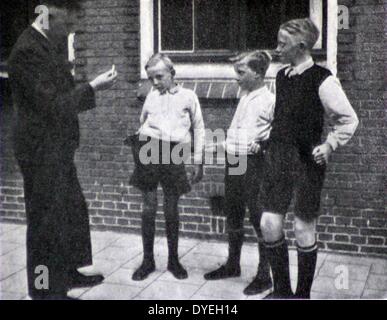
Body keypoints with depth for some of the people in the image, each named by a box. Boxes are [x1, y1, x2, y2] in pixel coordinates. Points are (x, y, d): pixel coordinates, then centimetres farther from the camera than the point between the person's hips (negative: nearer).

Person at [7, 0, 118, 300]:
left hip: (59, 149, 10)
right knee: (47, 221, 3)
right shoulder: (28, 50, -20)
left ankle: (75, 271, 37)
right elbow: (52, 106, -24)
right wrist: (92, 87, -19)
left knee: (75, 211, 20)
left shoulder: (50, 45, 9)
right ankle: (47, 289, 19)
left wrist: (91, 87, 3)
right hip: (42, 152, -10)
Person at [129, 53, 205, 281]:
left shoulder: (188, 96, 7)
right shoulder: (151, 96, 14)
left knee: (172, 209, 4)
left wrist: (198, 162, 6)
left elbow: (199, 129, 9)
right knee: (149, 208, 2)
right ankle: (148, 260, 14)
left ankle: (174, 260, 19)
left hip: (174, 154, -2)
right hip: (149, 150, 2)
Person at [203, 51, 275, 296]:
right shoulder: (244, 98, 13)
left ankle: (264, 275, 12)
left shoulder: (269, 100, -11)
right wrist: (230, 147, 9)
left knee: (259, 219, 0)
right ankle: (233, 265, 34)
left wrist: (263, 144, -22)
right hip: (233, 161, 8)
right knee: (233, 217, 18)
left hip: (253, 163, -8)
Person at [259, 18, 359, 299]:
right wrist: (269, 139, 12)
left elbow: (349, 120, -6)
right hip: (277, 155, 6)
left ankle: (303, 294, 22)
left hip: (306, 160, -6)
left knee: (304, 229, 4)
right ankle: (282, 289, 22)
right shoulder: (282, 76, 8)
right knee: (269, 224, 4)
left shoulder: (322, 80, -11)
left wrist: (330, 145, -13)